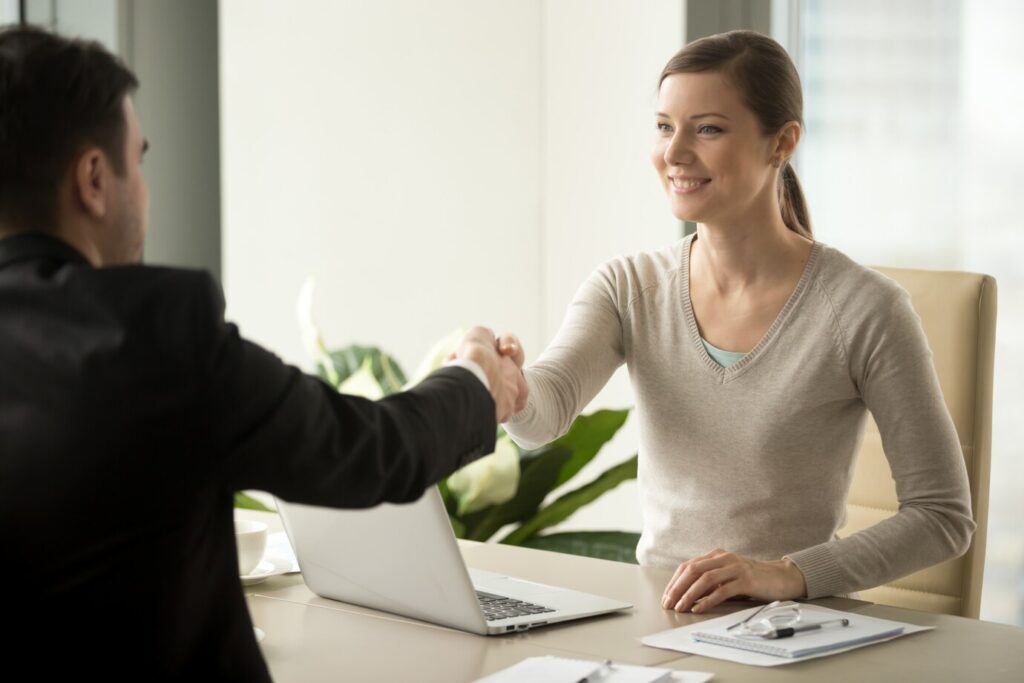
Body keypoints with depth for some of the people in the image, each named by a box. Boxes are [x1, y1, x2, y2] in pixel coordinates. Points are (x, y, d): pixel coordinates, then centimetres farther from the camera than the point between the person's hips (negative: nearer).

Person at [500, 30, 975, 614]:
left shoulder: (865, 311, -9)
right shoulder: (627, 288, 3)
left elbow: (945, 516, -7)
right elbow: (545, 413, -15)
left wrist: (790, 573, -19)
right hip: (655, 613, 4)